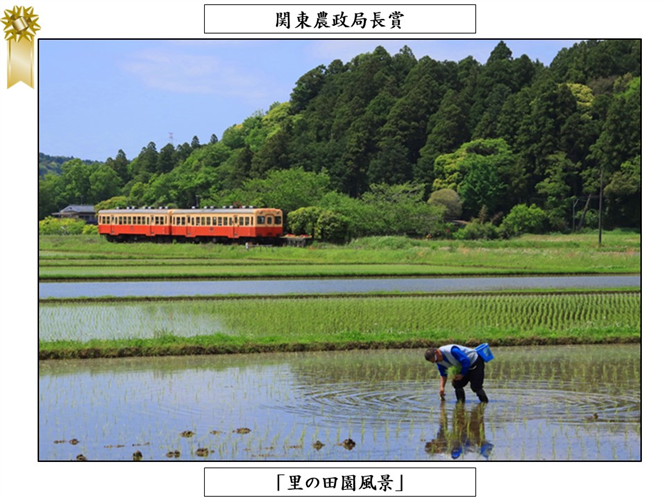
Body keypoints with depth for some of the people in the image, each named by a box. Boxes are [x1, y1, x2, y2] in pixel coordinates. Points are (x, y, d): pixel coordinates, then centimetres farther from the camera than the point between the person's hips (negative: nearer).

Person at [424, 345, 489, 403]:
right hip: (467, 367, 9)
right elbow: (443, 375, 5)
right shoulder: (439, 362, -4)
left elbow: (466, 361, -30)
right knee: (457, 384, 0)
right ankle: (461, 402, 9)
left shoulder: (451, 351, -33)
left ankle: (485, 402, -4)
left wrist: (462, 375, -22)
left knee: (475, 386, -14)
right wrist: (441, 387, -6)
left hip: (476, 362, -9)